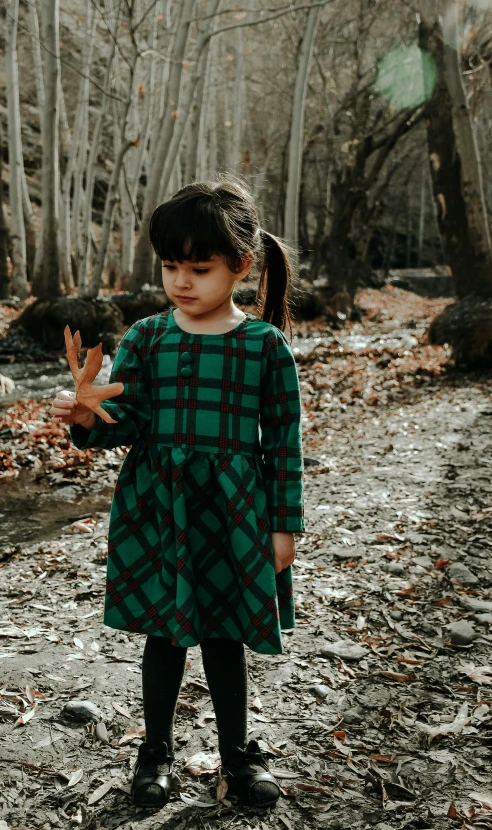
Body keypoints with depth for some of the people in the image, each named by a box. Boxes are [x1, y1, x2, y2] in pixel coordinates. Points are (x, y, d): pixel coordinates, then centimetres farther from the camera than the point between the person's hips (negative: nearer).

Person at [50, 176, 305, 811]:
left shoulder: (265, 345, -5)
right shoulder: (145, 339, -1)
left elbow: (285, 440, -1)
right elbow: (125, 421, -3)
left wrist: (284, 523, -1)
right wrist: (88, 419, -26)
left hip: (233, 513, -1)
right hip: (157, 509, 1)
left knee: (225, 635, 13)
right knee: (165, 633, 14)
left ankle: (237, 752, 34)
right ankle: (156, 751, 34)